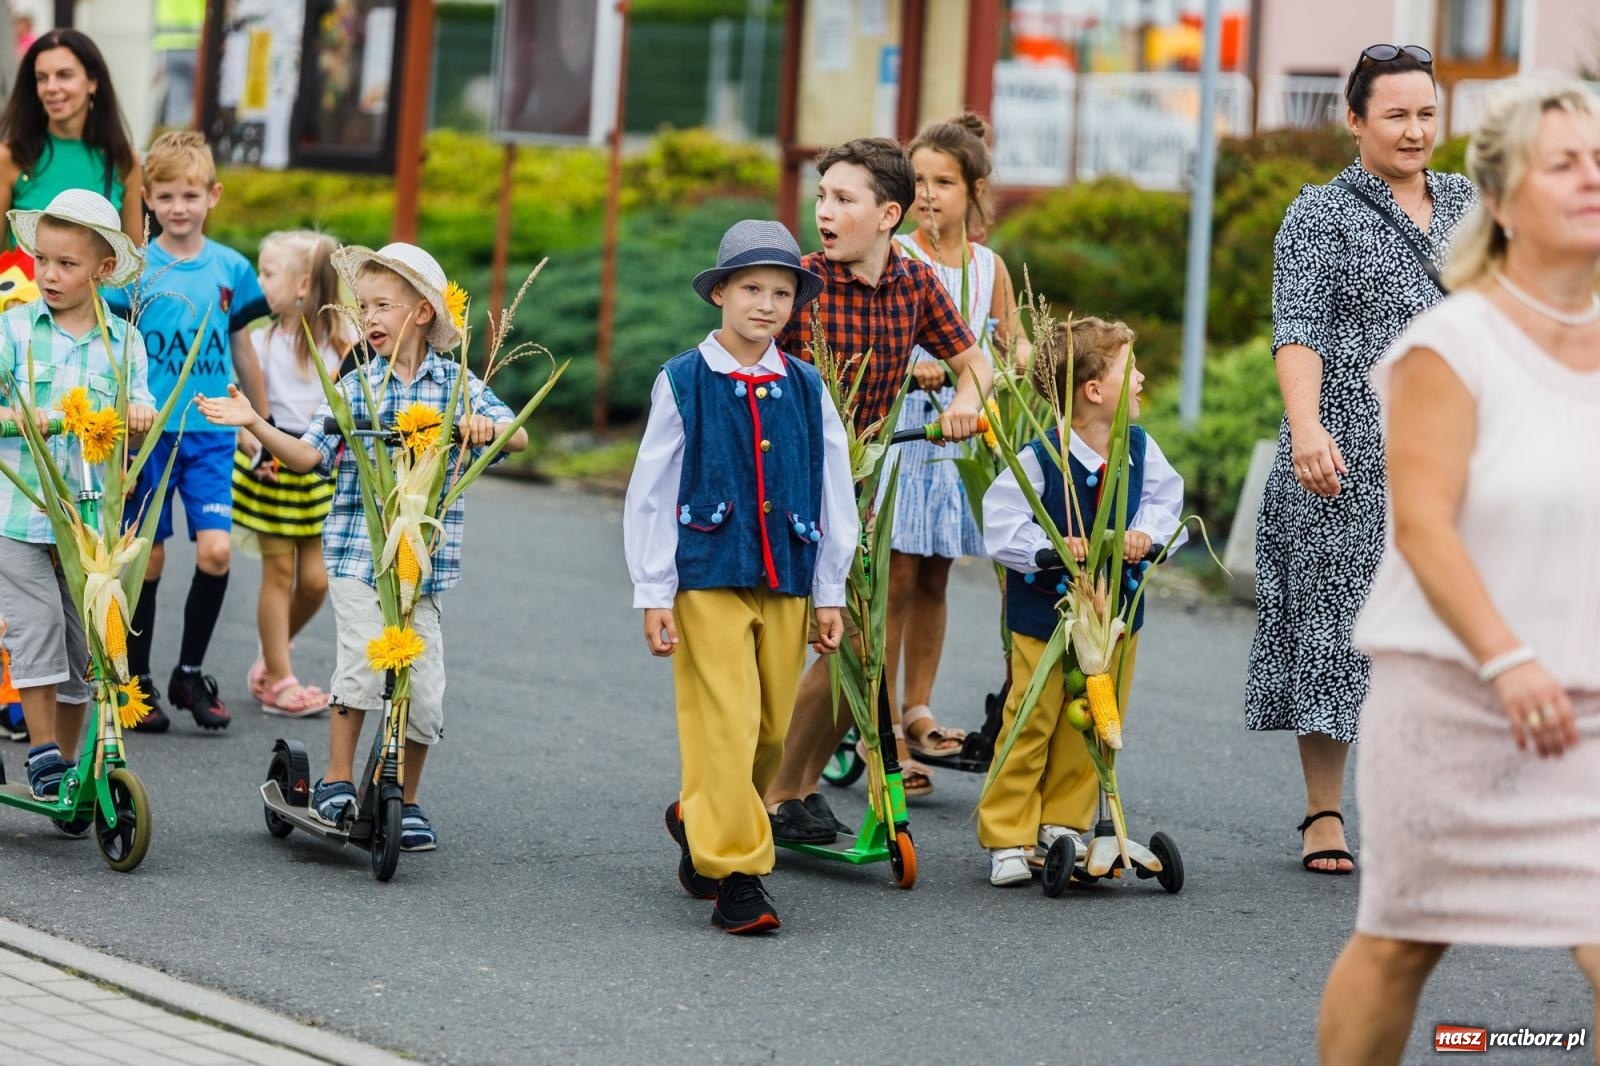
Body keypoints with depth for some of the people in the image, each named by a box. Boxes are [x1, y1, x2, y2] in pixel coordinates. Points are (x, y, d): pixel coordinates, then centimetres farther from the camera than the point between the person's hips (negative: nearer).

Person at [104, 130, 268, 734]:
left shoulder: (231, 268, 4)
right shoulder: (135, 268, -2)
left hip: (211, 432, 1)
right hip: (148, 430, -1)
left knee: (215, 551, -10)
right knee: (148, 557, 3)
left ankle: (190, 673, 7)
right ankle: (139, 681, 16)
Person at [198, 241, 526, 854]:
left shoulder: (456, 384, 5)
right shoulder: (355, 387, 6)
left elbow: (518, 436, -2)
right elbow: (309, 455, 1)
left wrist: (487, 425, -23)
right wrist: (254, 423, -12)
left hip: (427, 556, 1)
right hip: (357, 550, -1)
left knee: (424, 687, 0)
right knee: (366, 655, -19)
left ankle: (407, 802, 19)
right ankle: (337, 780, -2)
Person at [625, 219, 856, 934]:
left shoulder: (806, 389, 7)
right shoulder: (683, 384, -2)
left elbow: (833, 492, 12)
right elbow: (650, 493, 0)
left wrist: (829, 593, 10)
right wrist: (654, 594, -4)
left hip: (785, 580, 4)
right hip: (707, 579, -4)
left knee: (770, 728, 9)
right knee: (725, 723, -10)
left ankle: (699, 821, 34)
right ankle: (734, 875, -5)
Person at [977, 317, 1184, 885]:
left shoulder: (1140, 449, -3)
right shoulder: (1040, 458, -19)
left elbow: (1165, 498, 0)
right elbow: (1002, 524, -19)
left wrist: (1145, 531, -19)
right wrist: (1047, 547, -31)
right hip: (1046, 611, -5)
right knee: (1030, 725, -1)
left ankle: (1062, 823, 27)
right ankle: (1008, 838, 7)